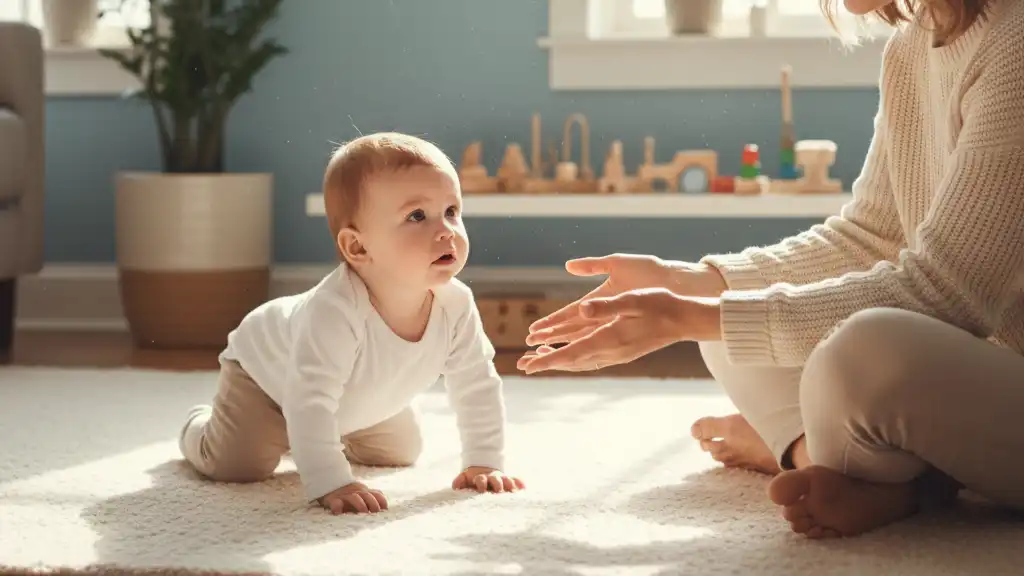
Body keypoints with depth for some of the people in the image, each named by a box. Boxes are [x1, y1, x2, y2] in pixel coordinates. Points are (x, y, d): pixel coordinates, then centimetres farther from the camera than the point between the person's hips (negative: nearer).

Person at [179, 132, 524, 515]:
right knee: (236, 465, -14)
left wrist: (484, 463, -22)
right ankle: (199, 428, 21)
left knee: (399, 453, 13)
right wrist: (330, 483, -54)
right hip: (267, 371, -6)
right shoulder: (334, 311, -48)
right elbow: (309, 402, -49)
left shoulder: (456, 305, -29)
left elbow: (478, 386, -17)